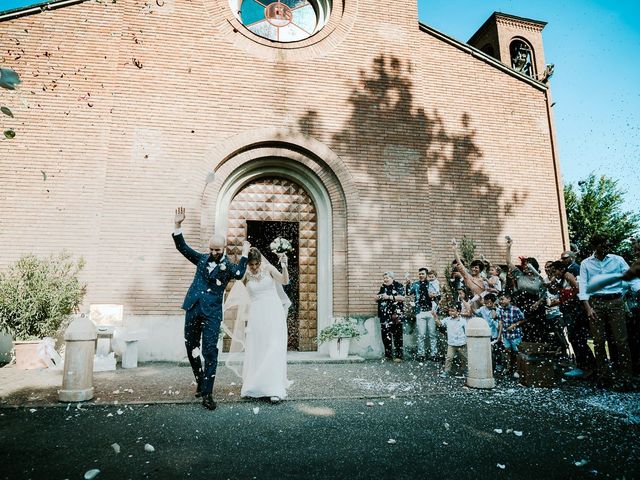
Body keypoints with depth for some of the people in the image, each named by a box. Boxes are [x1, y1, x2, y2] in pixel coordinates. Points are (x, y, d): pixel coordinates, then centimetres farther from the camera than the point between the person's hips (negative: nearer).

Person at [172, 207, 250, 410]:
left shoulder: (228, 266, 1)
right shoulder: (202, 258, 12)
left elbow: (239, 274, -20)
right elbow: (182, 247, 10)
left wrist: (244, 254, -16)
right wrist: (178, 225, 1)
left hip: (212, 313, -4)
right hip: (192, 309, 5)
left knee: (210, 351, -6)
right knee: (191, 348, 14)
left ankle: (207, 394, 2)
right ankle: (200, 381, 35)